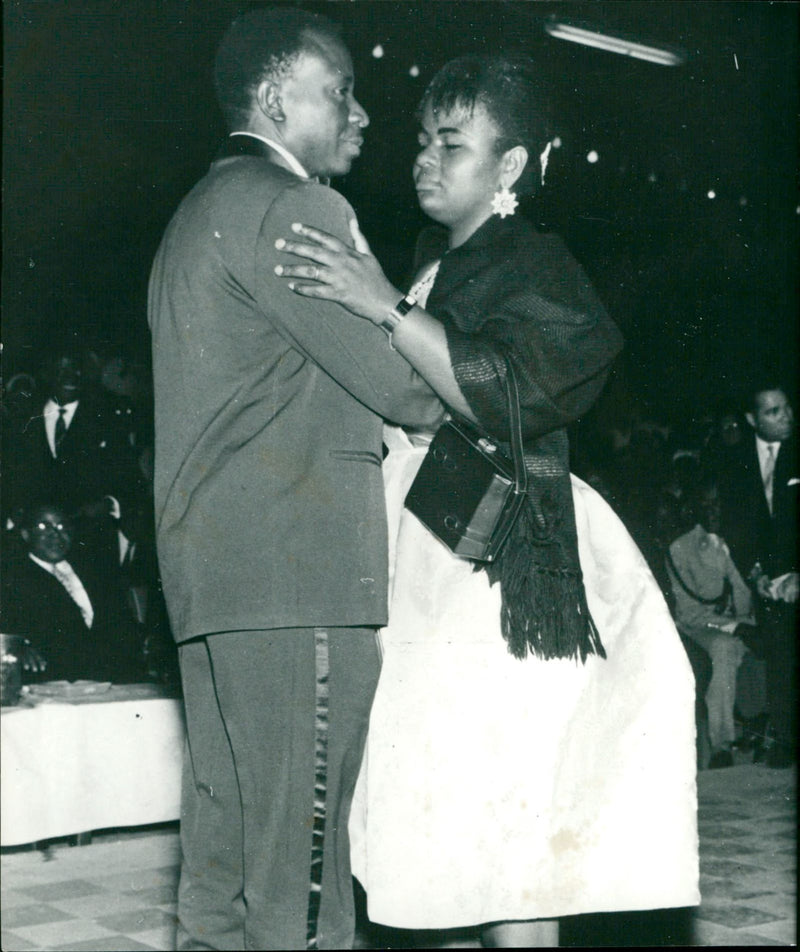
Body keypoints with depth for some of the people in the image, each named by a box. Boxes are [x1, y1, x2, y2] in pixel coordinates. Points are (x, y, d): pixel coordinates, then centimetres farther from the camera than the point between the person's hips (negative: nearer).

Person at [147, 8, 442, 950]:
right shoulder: (289, 205, -8)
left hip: (211, 571, 10)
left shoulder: (198, 214, 25)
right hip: (294, 566, -10)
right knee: (298, 849, -7)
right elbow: (407, 386, -11)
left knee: (223, 848, 13)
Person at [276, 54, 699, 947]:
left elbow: (511, 394, -22)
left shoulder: (532, 264, -6)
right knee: (467, 816, 8)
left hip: (500, 567, -8)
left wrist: (386, 308, -23)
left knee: (504, 815, -9)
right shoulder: (434, 264, 20)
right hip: (433, 570, 8)